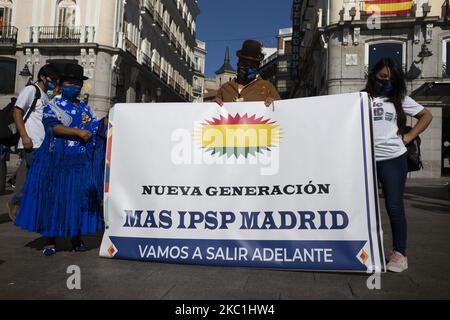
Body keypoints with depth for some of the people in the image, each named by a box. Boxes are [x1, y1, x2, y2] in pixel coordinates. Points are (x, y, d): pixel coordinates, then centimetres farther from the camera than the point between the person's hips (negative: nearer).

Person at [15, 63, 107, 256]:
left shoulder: (85, 109, 17)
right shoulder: (53, 106, 4)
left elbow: (97, 128, 8)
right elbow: (54, 127, -13)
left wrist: (108, 119, -8)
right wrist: (78, 132, -20)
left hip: (80, 163, 3)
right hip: (56, 161, -3)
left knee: (78, 200, 3)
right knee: (53, 199, -1)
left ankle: (77, 239, 14)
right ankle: (50, 242, 10)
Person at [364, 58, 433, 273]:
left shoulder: (400, 99, 10)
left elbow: (426, 115, 15)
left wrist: (408, 137, 5)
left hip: (393, 159, 0)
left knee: (394, 207, -1)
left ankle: (399, 253, 10)